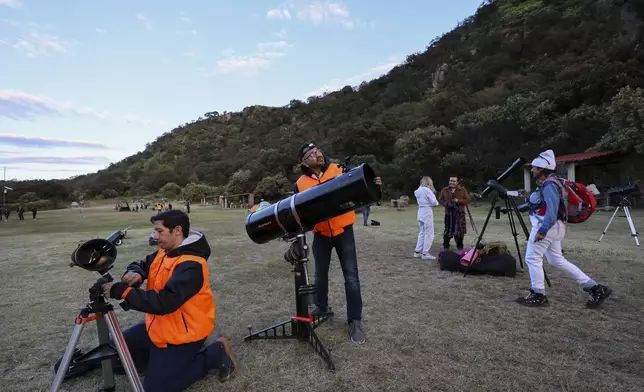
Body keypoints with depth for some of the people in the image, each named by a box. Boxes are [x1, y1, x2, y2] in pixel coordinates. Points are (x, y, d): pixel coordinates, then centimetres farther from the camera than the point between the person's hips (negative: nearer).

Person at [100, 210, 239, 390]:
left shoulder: (191, 266, -30)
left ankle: (216, 354, 1)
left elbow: (164, 302, -37)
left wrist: (122, 291, -33)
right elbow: (141, 265, 10)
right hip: (158, 325, 9)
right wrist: (134, 273, -15)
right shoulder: (164, 252, 1)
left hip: (182, 334, -9)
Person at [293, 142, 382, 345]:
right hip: (321, 235, 2)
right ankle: (321, 308, 41)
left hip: (344, 231, -2)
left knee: (351, 277, -1)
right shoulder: (300, 184, -2)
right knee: (320, 275, 18)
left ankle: (355, 321, 10)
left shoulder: (340, 170, -4)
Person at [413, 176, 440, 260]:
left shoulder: (418, 190, 9)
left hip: (420, 212, 8)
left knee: (422, 233, 17)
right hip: (427, 212, -8)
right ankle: (425, 253, 4)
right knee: (429, 234, 1)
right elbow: (434, 202, -15)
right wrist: (436, 202, 7)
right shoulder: (427, 190, -13)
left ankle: (417, 252, 20)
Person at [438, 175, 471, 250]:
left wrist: (459, 201, -14)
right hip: (448, 213, 1)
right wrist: (446, 204, -8)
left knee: (459, 231, 3)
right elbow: (440, 199, 12)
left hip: (460, 213, -1)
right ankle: (445, 246, 14)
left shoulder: (463, 190, 4)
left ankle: (460, 247, 18)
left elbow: (468, 200, 2)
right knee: (447, 230, 1)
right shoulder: (444, 190, 8)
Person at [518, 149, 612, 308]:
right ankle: (594, 288, 21)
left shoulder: (549, 185, -17)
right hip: (553, 226, 10)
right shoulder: (545, 183, 13)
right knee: (557, 260, 16)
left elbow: (552, 210, -25)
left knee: (532, 258, -1)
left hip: (547, 227, -10)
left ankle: (538, 295, 9)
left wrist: (542, 231, -26)